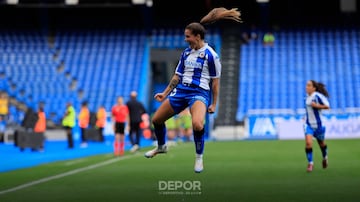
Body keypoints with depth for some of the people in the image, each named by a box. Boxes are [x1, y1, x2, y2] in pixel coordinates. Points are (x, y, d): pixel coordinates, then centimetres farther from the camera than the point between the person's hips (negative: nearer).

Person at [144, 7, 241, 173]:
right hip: (181, 90, 7)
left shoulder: (210, 55, -6)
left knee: (197, 125, -34)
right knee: (156, 119, 8)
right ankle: (161, 147, 38)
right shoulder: (186, 53, 12)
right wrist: (165, 94, 17)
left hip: (199, 92, -7)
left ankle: (199, 157, -10)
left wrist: (214, 104, -4)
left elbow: (215, 81, -2)